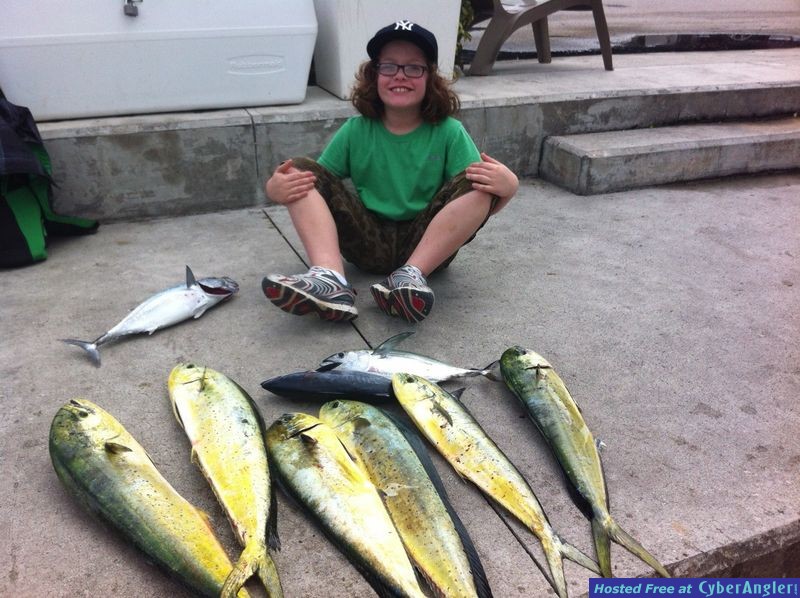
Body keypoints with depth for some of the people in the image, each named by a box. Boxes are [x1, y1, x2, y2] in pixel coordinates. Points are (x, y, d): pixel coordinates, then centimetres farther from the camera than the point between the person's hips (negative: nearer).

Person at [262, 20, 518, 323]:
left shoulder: (449, 132, -2)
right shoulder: (355, 130, 3)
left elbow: (483, 205, -7)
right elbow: (315, 181, 4)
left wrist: (508, 186, -31)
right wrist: (275, 187, -19)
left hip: (428, 244, -2)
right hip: (369, 242, 2)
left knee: (479, 183, -23)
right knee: (302, 171, -12)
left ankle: (411, 275, -30)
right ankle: (329, 278, -35)